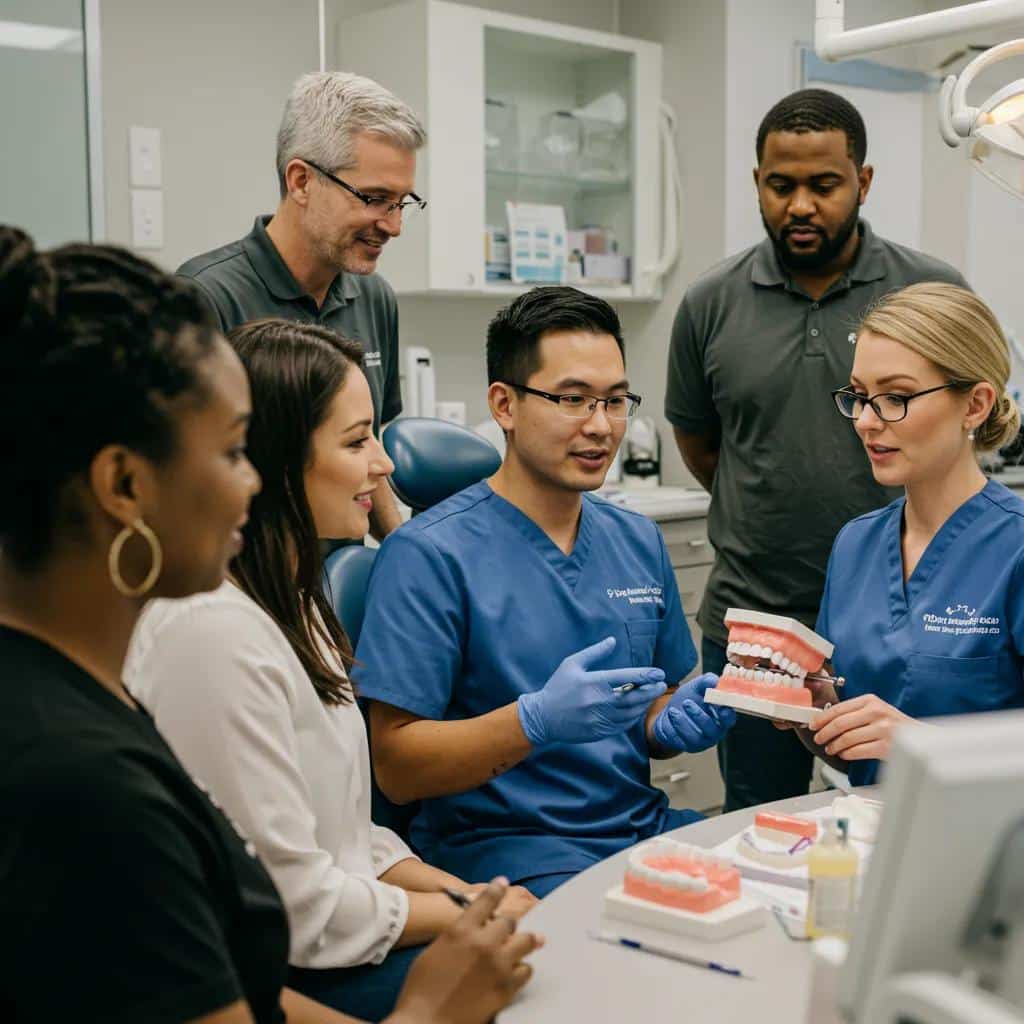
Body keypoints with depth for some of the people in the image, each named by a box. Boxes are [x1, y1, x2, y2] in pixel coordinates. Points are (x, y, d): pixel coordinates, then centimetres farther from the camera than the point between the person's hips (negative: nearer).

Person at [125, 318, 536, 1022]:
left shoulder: (291, 600, 10)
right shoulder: (214, 634, -23)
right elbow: (290, 901, -21)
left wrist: (464, 892, 1)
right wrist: (470, 915, -10)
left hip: (334, 946, 9)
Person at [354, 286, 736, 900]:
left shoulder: (639, 542, 11)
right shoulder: (429, 554, -10)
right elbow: (397, 768, -13)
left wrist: (676, 725, -3)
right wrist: (538, 720, -27)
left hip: (643, 824, 7)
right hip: (503, 845, -7)